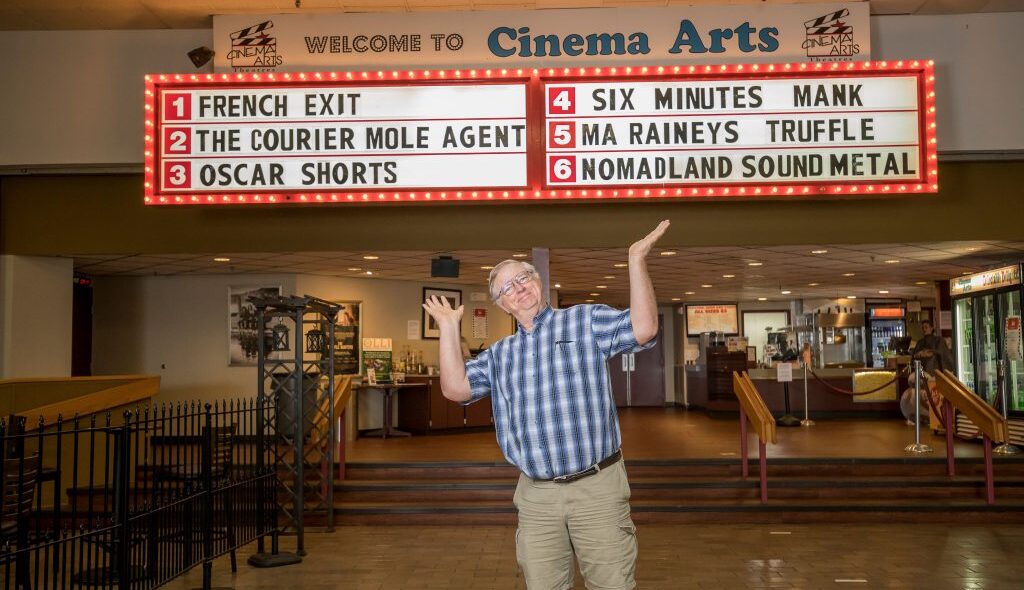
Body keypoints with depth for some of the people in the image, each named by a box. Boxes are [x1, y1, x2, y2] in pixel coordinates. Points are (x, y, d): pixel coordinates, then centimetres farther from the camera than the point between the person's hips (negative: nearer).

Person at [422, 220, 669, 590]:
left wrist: (637, 260, -19)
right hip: (535, 496, 4)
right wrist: (449, 328, 5)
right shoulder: (499, 355, 15)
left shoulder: (587, 321, 3)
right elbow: (455, 389, 4)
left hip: (597, 486, -3)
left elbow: (643, 329, -12)